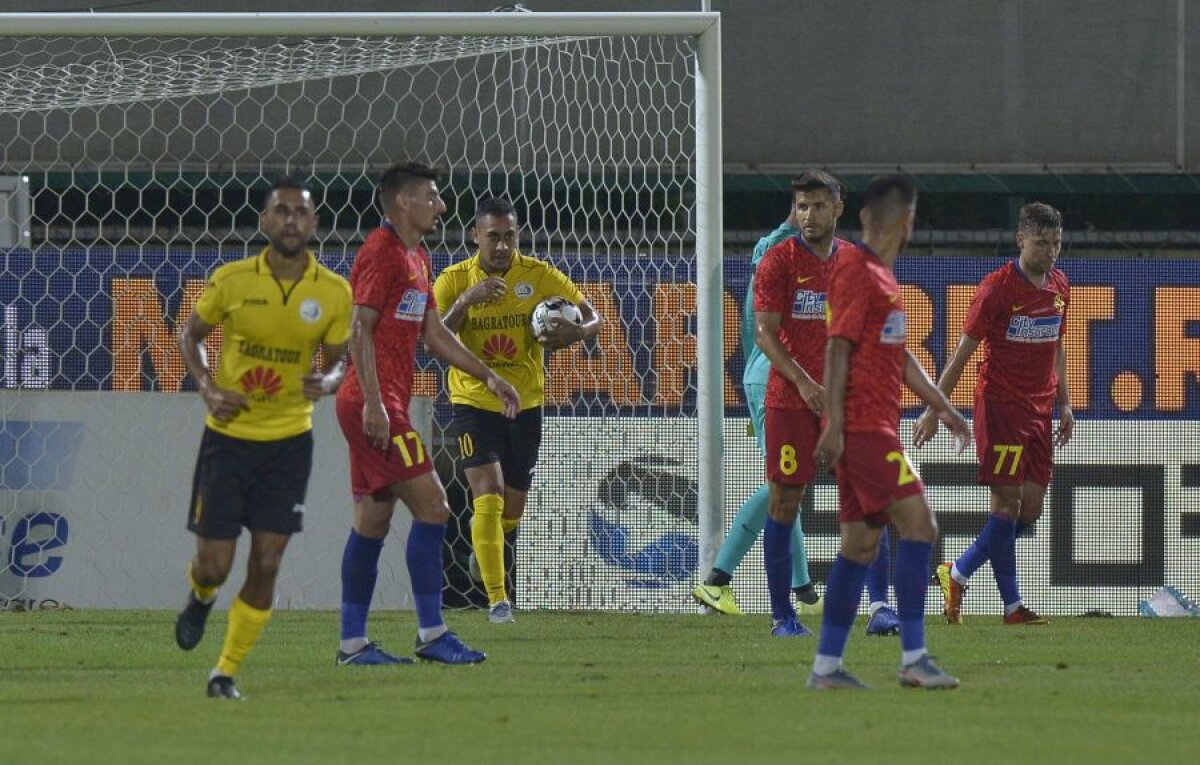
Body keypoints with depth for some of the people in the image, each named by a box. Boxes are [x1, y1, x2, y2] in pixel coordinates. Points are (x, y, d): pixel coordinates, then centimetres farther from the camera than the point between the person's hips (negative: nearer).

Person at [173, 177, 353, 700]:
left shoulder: (334, 293, -5)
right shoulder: (231, 280, -8)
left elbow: (336, 361, 6)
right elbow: (190, 335, 7)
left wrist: (327, 381, -18)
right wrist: (208, 388, -9)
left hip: (289, 440, 1)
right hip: (229, 435, -1)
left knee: (266, 565, -5)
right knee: (214, 564, -1)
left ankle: (227, 672, 9)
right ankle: (200, 598, 37)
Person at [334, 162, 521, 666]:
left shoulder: (416, 259, 19)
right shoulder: (381, 254, -12)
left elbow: (435, 335, 23)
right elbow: (360, 329, -17)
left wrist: (489, 377, 18)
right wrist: (373, 402, -23)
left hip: (381, 408, 10)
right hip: (374, 405, -10)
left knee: (373, 520, 9)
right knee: (431, 507, -12)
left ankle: (353, 643, 11)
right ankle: (431, 634, -11)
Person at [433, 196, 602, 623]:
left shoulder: (539, 276, -6)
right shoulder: (454, 280, -9)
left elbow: (593, 318, -3)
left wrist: (574, 332, -27)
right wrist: (467, 300, -31)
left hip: (525, 403, 3)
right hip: (474, 402, -3)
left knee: (511, 512, 12)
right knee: (488, 496, -19)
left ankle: (484, 549, 47)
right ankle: (497, 599, -17)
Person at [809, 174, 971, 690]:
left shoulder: (879, 275, 19)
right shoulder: (858, 272, -12)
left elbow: (899, 356, 26)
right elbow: (838, 348, -17)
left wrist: (943, 407, 26)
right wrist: (833, 425, -21)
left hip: (874, 425, 10)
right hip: (862, 426, -10)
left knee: (861, 541, 8)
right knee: (918, 524, -13)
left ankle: (827, 666, 9)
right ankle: (913, 658, -15)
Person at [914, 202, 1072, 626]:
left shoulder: (1059, 286, 8)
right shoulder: (997, 287, -11)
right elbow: (964, 350, -8)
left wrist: (1064, 403, 16)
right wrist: (934, 409, -9)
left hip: (1039, 410, 7)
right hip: (999, 404, -7)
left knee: (1031, 507, 3)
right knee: (1008, 503, -9)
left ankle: (958, 573, 16)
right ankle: (1012, 605, -1)